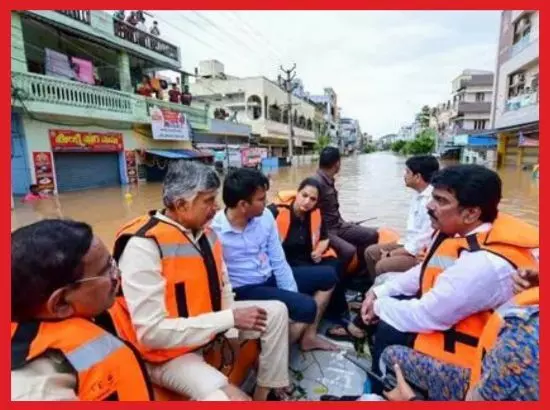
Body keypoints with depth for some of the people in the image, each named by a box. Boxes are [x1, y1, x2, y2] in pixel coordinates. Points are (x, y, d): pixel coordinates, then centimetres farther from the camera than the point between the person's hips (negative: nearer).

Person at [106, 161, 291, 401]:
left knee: (276, 312, 8)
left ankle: (267, 392, 19)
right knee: (230, 398, -31)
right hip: (168, 352, -8)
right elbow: (152, 332, -28)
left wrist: (231, 332, -3)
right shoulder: (143, 245, -26)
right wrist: (230, 319, -26)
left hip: (210, 324, 8)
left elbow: (222, 286, 10)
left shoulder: (205, 231, -2)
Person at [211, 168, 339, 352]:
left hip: (270, 277, 7)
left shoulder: (265, 216, -6)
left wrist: (293, 294, -6)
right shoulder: (214, 232, -23)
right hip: (244, 289, -7)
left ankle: (308, 336, 19)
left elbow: (278, 261, 0)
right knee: (306, 307, -24)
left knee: (328, 276, 10)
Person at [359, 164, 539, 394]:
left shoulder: (485, 264, -35)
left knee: (388, 332, -14)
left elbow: (425, 316, -30)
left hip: (472, 342, -9)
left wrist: (380, 306, -12)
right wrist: (379, 292, 0)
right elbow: (424, 272, 6)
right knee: (388, 299, 6)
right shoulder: (459, 231, -7)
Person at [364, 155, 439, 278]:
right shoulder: (418, 196, 6)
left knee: (382, 265, -24)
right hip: (411, 244, 10)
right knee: (370, 252, 6)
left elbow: (423, 242, -24)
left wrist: (391, 254, -15)